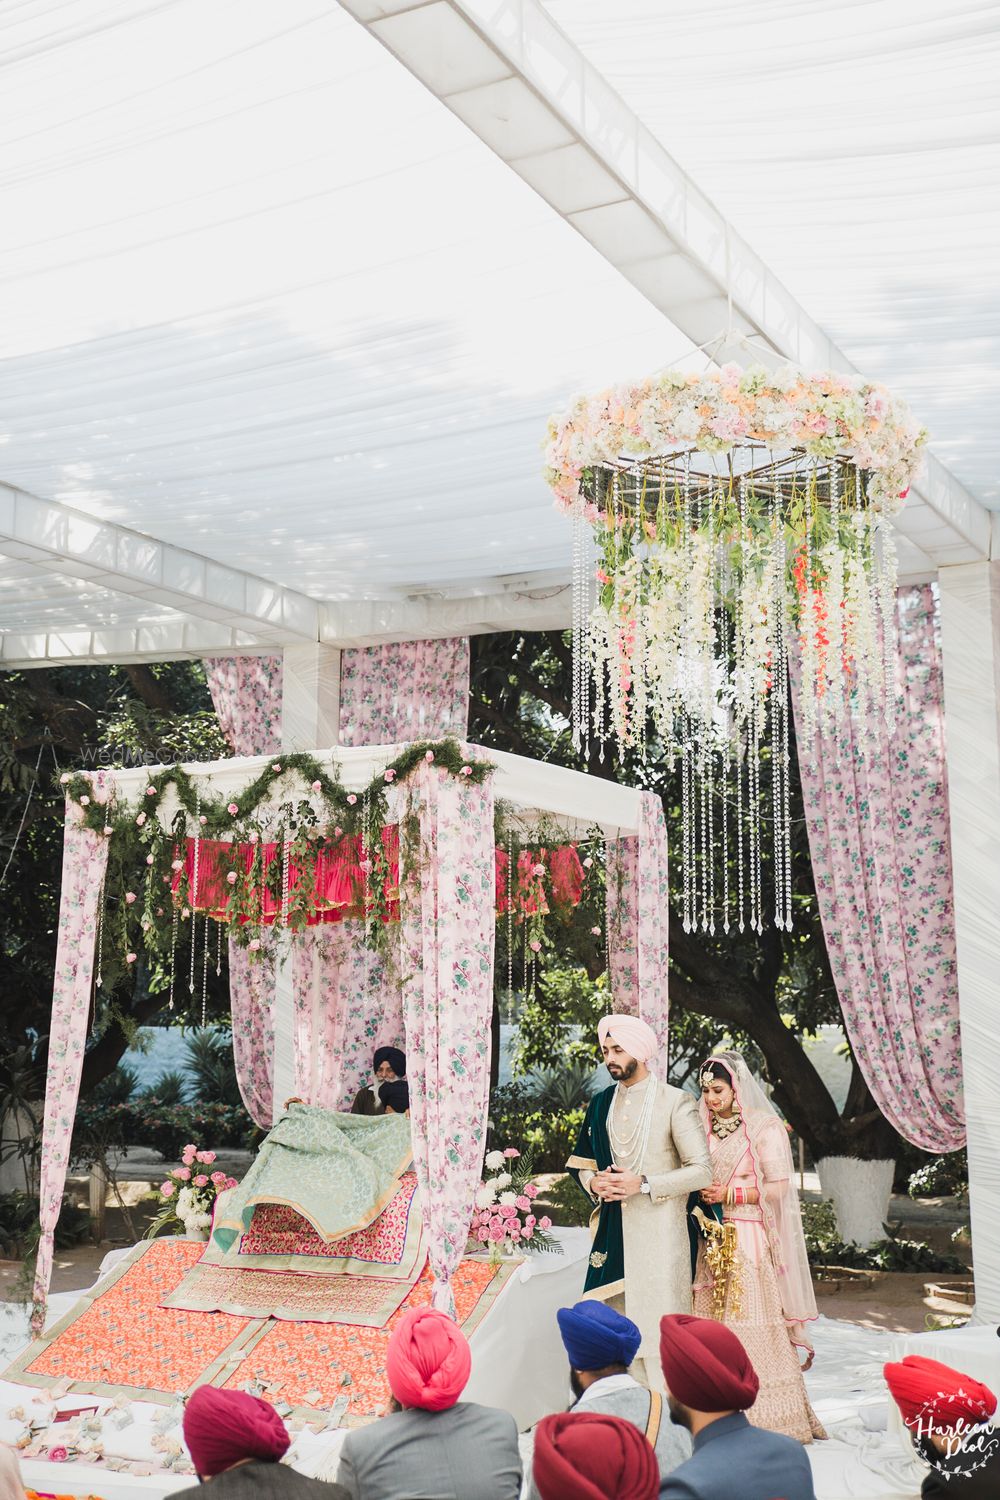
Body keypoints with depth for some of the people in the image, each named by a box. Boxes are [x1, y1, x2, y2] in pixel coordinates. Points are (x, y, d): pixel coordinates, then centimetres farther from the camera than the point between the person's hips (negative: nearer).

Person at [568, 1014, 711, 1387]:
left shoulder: (676, 1102, -5)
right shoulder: (601, 1103, 12)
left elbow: (701, 1171, -8)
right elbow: (581, 1161, 22)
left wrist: (643, 1184, -15)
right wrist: (593, 1182, 0)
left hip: (658, 1233, -5)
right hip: (612, 1231, 5)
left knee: (658, 1325, -7)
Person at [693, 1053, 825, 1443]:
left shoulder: (764, 1126, -5)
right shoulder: (706, 1127, 12)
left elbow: (778, 1187, -9)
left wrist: (729, 1194, -13)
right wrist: (700, 1195, 3)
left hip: (751, 1242, -5)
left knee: (753, 1324, -6)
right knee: (714, 1322, 3)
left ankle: (766, 1419, 3)